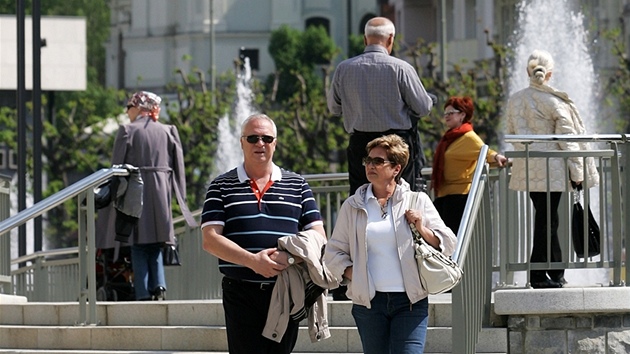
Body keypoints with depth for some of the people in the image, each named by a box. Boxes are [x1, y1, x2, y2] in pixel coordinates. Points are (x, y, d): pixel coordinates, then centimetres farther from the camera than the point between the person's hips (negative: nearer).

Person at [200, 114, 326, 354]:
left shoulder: (297, 186, 13)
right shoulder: (222, 187, 8)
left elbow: (318, 238, 7)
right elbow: (210, 240, -2)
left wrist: (291, 257, -15)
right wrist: (253, 260, -17)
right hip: (241, 295, -2)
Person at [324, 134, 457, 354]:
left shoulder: (417, 201, 7)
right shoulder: (353, 206, 10)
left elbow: (447, 245, 8)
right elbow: (333, 253, 12)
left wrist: (422, 230, -8)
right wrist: (354, 276, -3)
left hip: (410, 302, -2)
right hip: (368, 302, 2)